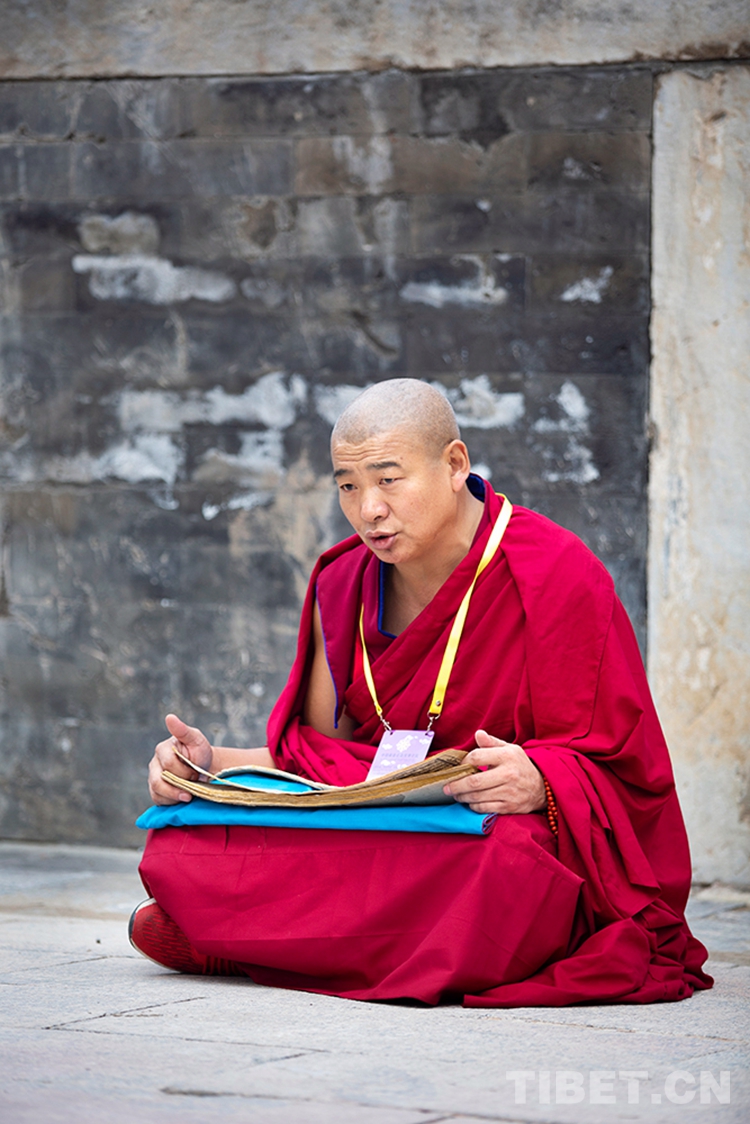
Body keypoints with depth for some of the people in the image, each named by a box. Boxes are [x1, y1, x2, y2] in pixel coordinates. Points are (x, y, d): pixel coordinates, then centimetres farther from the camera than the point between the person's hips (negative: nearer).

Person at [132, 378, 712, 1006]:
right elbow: (313, 761, 14)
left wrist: (537, 782, -32)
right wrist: (212, 762, -5)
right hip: (379, 840, 3)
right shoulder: (343, 589, 9)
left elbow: (612, 773, -10)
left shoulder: (555, 578, -9)